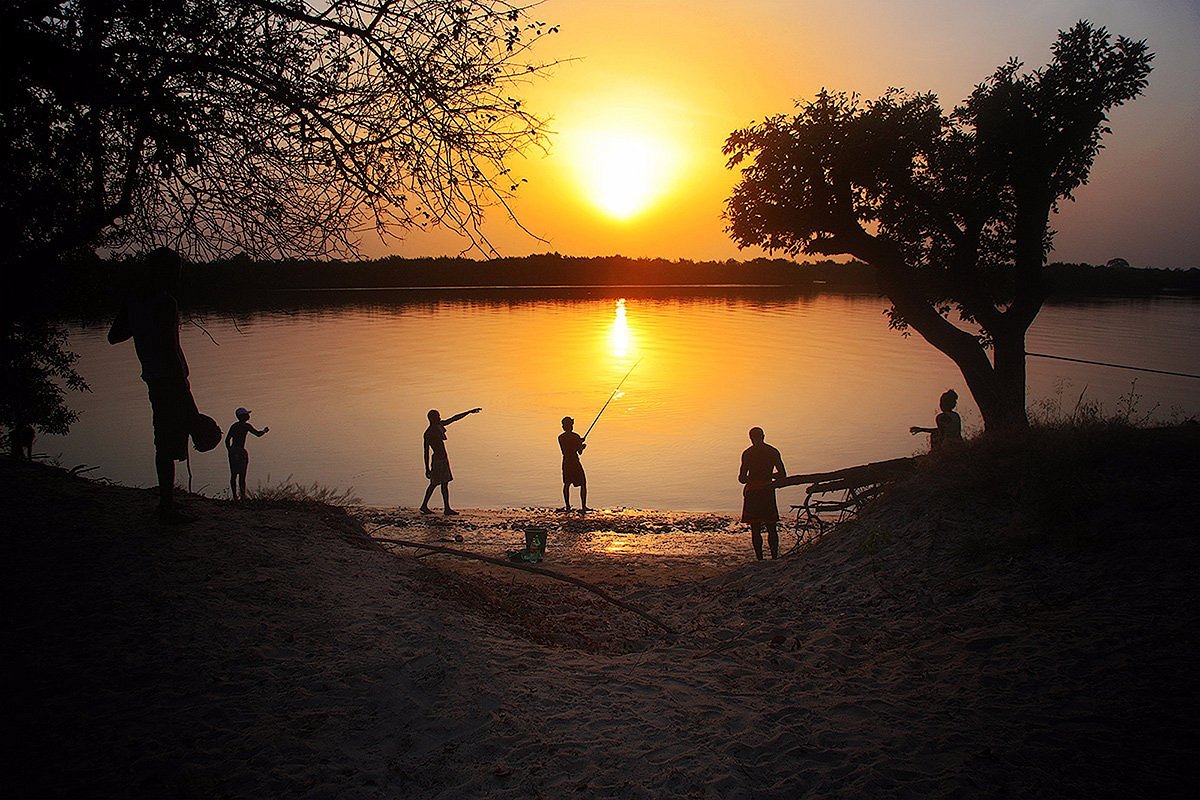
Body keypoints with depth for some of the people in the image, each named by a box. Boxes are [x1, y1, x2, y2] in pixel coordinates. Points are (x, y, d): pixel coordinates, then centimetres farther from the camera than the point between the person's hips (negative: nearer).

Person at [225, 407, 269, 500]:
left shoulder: (234, 426, 12)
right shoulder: (246, 426, -6)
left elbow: (227, 440, 12)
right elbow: (258, 433, -4)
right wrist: (264, 430, 17)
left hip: (232, 451, 6)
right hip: (241, 452, -6)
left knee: (233, 474, 8)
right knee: (242, 475, -2)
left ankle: (234, 495, 9)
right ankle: (242, 495, -3)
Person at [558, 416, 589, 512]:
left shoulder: (560, 437, 6)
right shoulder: (575, 436, -10)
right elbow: (580, 452, -8)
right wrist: (583, 446, 15)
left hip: (565, 462, 5)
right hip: (575, 461, -5)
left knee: (566, 484, 12)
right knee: (583, 484, 3)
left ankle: (567, 506, 10)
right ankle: (583, 506, -3)